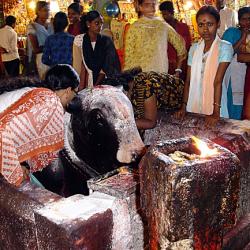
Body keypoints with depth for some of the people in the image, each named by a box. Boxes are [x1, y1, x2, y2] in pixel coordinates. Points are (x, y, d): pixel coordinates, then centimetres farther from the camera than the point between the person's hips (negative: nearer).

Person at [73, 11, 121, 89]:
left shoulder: (106, 41, -1)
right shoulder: (79, 40, -1)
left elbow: (106, 68, -3)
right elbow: (79, 67, -2)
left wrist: (95, 86, -12)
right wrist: (81, 87, -9)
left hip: (102, 83, 0)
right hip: (86, 83, 0)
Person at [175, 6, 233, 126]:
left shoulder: (224, 47, -9)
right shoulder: (194, 48, 5)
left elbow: (218, 81, -17)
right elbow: (188, 80, 3)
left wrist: (216, 112, -21)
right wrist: (184, 106, -2)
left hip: (213, 103, -4)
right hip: (193, 105, 4)